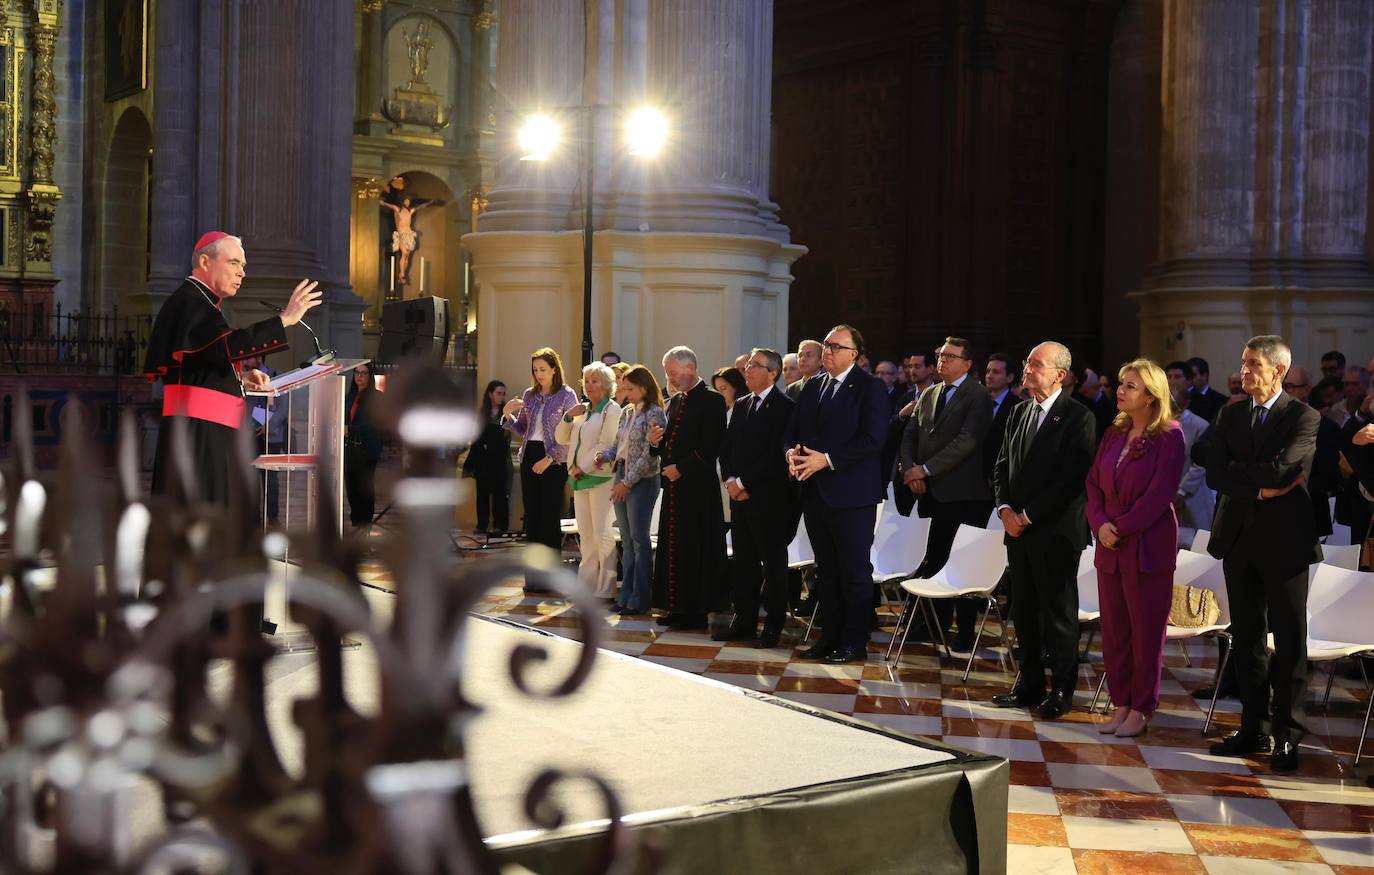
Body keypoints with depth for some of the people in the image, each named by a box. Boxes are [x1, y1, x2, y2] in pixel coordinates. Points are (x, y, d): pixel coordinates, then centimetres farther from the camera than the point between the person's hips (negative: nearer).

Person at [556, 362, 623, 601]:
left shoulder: (612, 410, -6)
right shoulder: (582, 410, 18)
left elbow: (606, 445, -13)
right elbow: (561, 438, 18)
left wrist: (583, 467, -14)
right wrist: (568, 416, 2)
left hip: (600, 477, -8)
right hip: (580, 478, 8)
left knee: (602, 534, -6)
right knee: (585, 534, 10)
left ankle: (605, 590, -2)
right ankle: (587, 584, 16)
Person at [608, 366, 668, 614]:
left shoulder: (654, 414, -11)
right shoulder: (627, 412, 12)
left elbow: (648, 455, -16)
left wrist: (627, 482, -16)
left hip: (642, 481, -8)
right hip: (621, 477, 8)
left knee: (639, 540, -2)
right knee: (627, 540, 11)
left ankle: (639, 598, 4)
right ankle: (626, 595, 16)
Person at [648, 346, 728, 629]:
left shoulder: (711, 401, -9)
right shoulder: (675, 402, 16)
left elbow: (711, 446, -15)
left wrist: (681, 468, -15)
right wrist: (655, 441, 1)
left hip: (697, 486, -8)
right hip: (674, 485, 8)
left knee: (694, 548, -4)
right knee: (672, 547, 10)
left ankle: (695, 611, 3)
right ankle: (677, 607, 17)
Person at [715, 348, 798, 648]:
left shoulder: (785, 407, -9)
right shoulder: (742, 405, 15)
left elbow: (777, 454, -16)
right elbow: (726, 447, 15)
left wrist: (744, 483, -15)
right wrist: (730, 480, -2)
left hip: (769, 499, -7)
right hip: (740, 496, 7)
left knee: (773, 562, 2)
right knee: (743, 561, 10)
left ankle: (773, 626, 8)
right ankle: (744, 621, 17)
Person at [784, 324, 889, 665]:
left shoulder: (869, 387, -7)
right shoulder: (813, 386, 14)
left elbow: (871, 439, -16)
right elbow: (793, 429, 15)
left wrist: (827, 459, -20)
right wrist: (792, 452, -8)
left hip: (851, 494, -7)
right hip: (815, 492, 7)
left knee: (855, 571, 0)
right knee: (826, 570, 12)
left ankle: (855, 643, 8)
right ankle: (831, 637, 20)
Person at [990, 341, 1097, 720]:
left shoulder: (1078, 418, -9)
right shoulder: (1020, 412, 13)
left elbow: (1072, 478, -16)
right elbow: (1003, 466, 15)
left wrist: (1028, 515, -14)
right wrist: (1005, 509, -1)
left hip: (1055, 531, -7)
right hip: (1018, 528, 7)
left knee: (1058, 613, 2)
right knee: (1024, 610, 11)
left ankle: (1061, 690, 11)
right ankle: (1030, 684, 20)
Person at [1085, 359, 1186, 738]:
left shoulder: (1169, 436, -8)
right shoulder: (1114, 434, 11)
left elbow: (1159, 493, -15)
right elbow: (1094, 483, 10)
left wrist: (1121, 528, -14)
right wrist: (1100, 524, -6)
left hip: (1147, 546, -6)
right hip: (1109, 547, 6)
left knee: (1146, 630, 3)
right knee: (1113, 629, 8)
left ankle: (1141, 709, 12)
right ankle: (1121, 704, 18)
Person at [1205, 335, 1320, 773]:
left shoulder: (1304, 417, -7)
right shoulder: (1230, 415, 9)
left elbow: (1283, 470, -22)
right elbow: (1214, 476, -2)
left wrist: (1237, 471, -10)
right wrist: (1260, 486, -12)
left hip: (1283, 540, -5)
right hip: (1239, 538, 5)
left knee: (1289, 639, 1)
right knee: (1246, 637, 9)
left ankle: (1286, 734, 7)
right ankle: (1253, 727, 17)